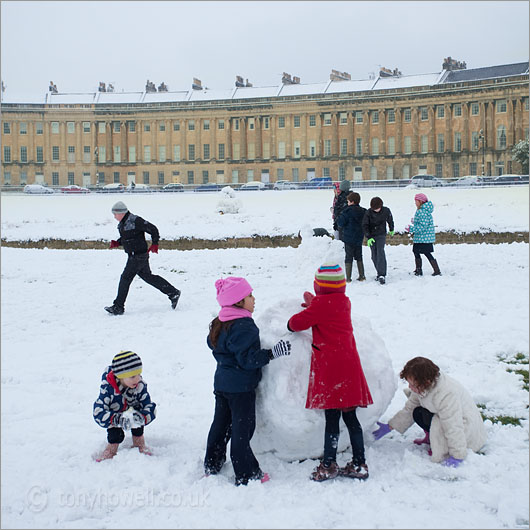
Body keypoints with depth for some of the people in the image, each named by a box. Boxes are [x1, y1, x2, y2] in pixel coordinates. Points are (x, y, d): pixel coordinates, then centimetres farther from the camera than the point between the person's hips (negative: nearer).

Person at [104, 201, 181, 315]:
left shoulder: (135, 220, -19)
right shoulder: (122, 224, 9)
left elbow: (153, 229, -13)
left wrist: (155, 244, -14)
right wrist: (117, 243, 5)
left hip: (139, 256, -10)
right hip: (133, 256, 10)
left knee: (125, 278, -6)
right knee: (147, 276, 15)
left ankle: (118, 307, 2)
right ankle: (173, 293, 22)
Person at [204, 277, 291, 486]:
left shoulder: (219, 324, 7)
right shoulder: (243, 327, -22)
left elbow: (213, 345, 19)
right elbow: (248, 358, -25)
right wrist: (272, 353, -25)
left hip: (222, 382, 9)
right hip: (241, 387, -9)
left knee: (220, 424, 19)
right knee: (242, 429, -2)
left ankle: (212, 465, 30)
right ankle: (246, 475, 4)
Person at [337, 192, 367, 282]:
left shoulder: (348, 211, -16)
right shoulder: (363, 212, 4)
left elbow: (340, 222, -16)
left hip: (349, 238, -5)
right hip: (359, 238, 5)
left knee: (349, 257, 1)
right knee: (359, 257, 16)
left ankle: (348, 278, 0)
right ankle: (361, 276, 17)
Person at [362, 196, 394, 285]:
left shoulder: (386, 210, -9)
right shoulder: (368, 212, -12)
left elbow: (390, 220, 12)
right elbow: (365, 225, -7)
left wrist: (391, 230, 26)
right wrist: (368, 237, -15)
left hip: (381, 235, -1)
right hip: (371, 236, 2)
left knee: (380, 253, -17)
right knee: (374, 256, 3)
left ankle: (382, 275, -23)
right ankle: (380, 273, 18)